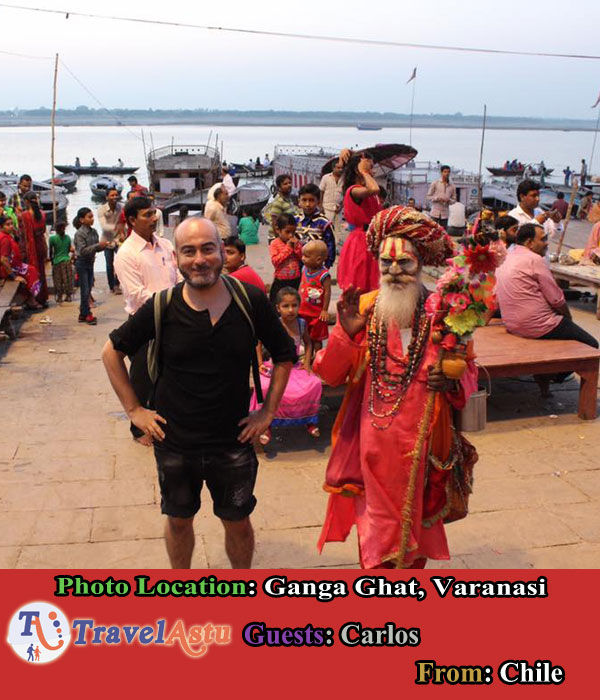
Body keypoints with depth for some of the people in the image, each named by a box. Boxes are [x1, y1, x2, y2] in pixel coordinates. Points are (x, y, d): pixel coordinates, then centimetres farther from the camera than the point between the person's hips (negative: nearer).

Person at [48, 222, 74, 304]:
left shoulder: (52, 238, -10)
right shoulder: (68, 237, 0)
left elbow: (51, 251, -3)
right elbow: (70, 249, 7)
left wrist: (51, 258, 13)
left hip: (57, 262, -3)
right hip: (67, 260, 3)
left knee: (58, 281, 5)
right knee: (68, 280, 10)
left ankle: (59, 297, 6)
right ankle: (69, 296, 14)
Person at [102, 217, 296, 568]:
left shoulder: (251, 301, -11)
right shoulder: (162, 307, -11)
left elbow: (285, 355, 4)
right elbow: (113, 351, 3)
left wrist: (268, 411, 0)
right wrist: (134, 410, -1)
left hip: (234, 441, 0)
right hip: (174, 443, 1)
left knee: (238, 523, 14)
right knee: (179, 520, 20)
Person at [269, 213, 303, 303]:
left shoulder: (296, 242, 3)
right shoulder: (274, 244, -7)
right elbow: (275, 261, -18)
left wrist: (297, 247, -13)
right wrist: (288, 248, -16)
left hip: (296, 280, 3)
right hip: (280, 281, -3)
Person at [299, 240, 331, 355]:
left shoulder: (324, 274, -21)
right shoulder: (305, 269, 1)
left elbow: (327, 291, -18)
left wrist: (325, 310, -15)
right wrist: (298, 301, 10)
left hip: (317, 313, -6)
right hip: (304, 311, 6)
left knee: (316, 338, 7)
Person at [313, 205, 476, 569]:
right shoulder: (364, 308, -4)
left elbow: (469, 372, 2)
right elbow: (330, 375, -5)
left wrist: (453, 382, -20)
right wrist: (346, 332, -20)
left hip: (422, 444, 0)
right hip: (373, 442, 0)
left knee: (417, 520, 18)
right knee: (375, 524, 11)